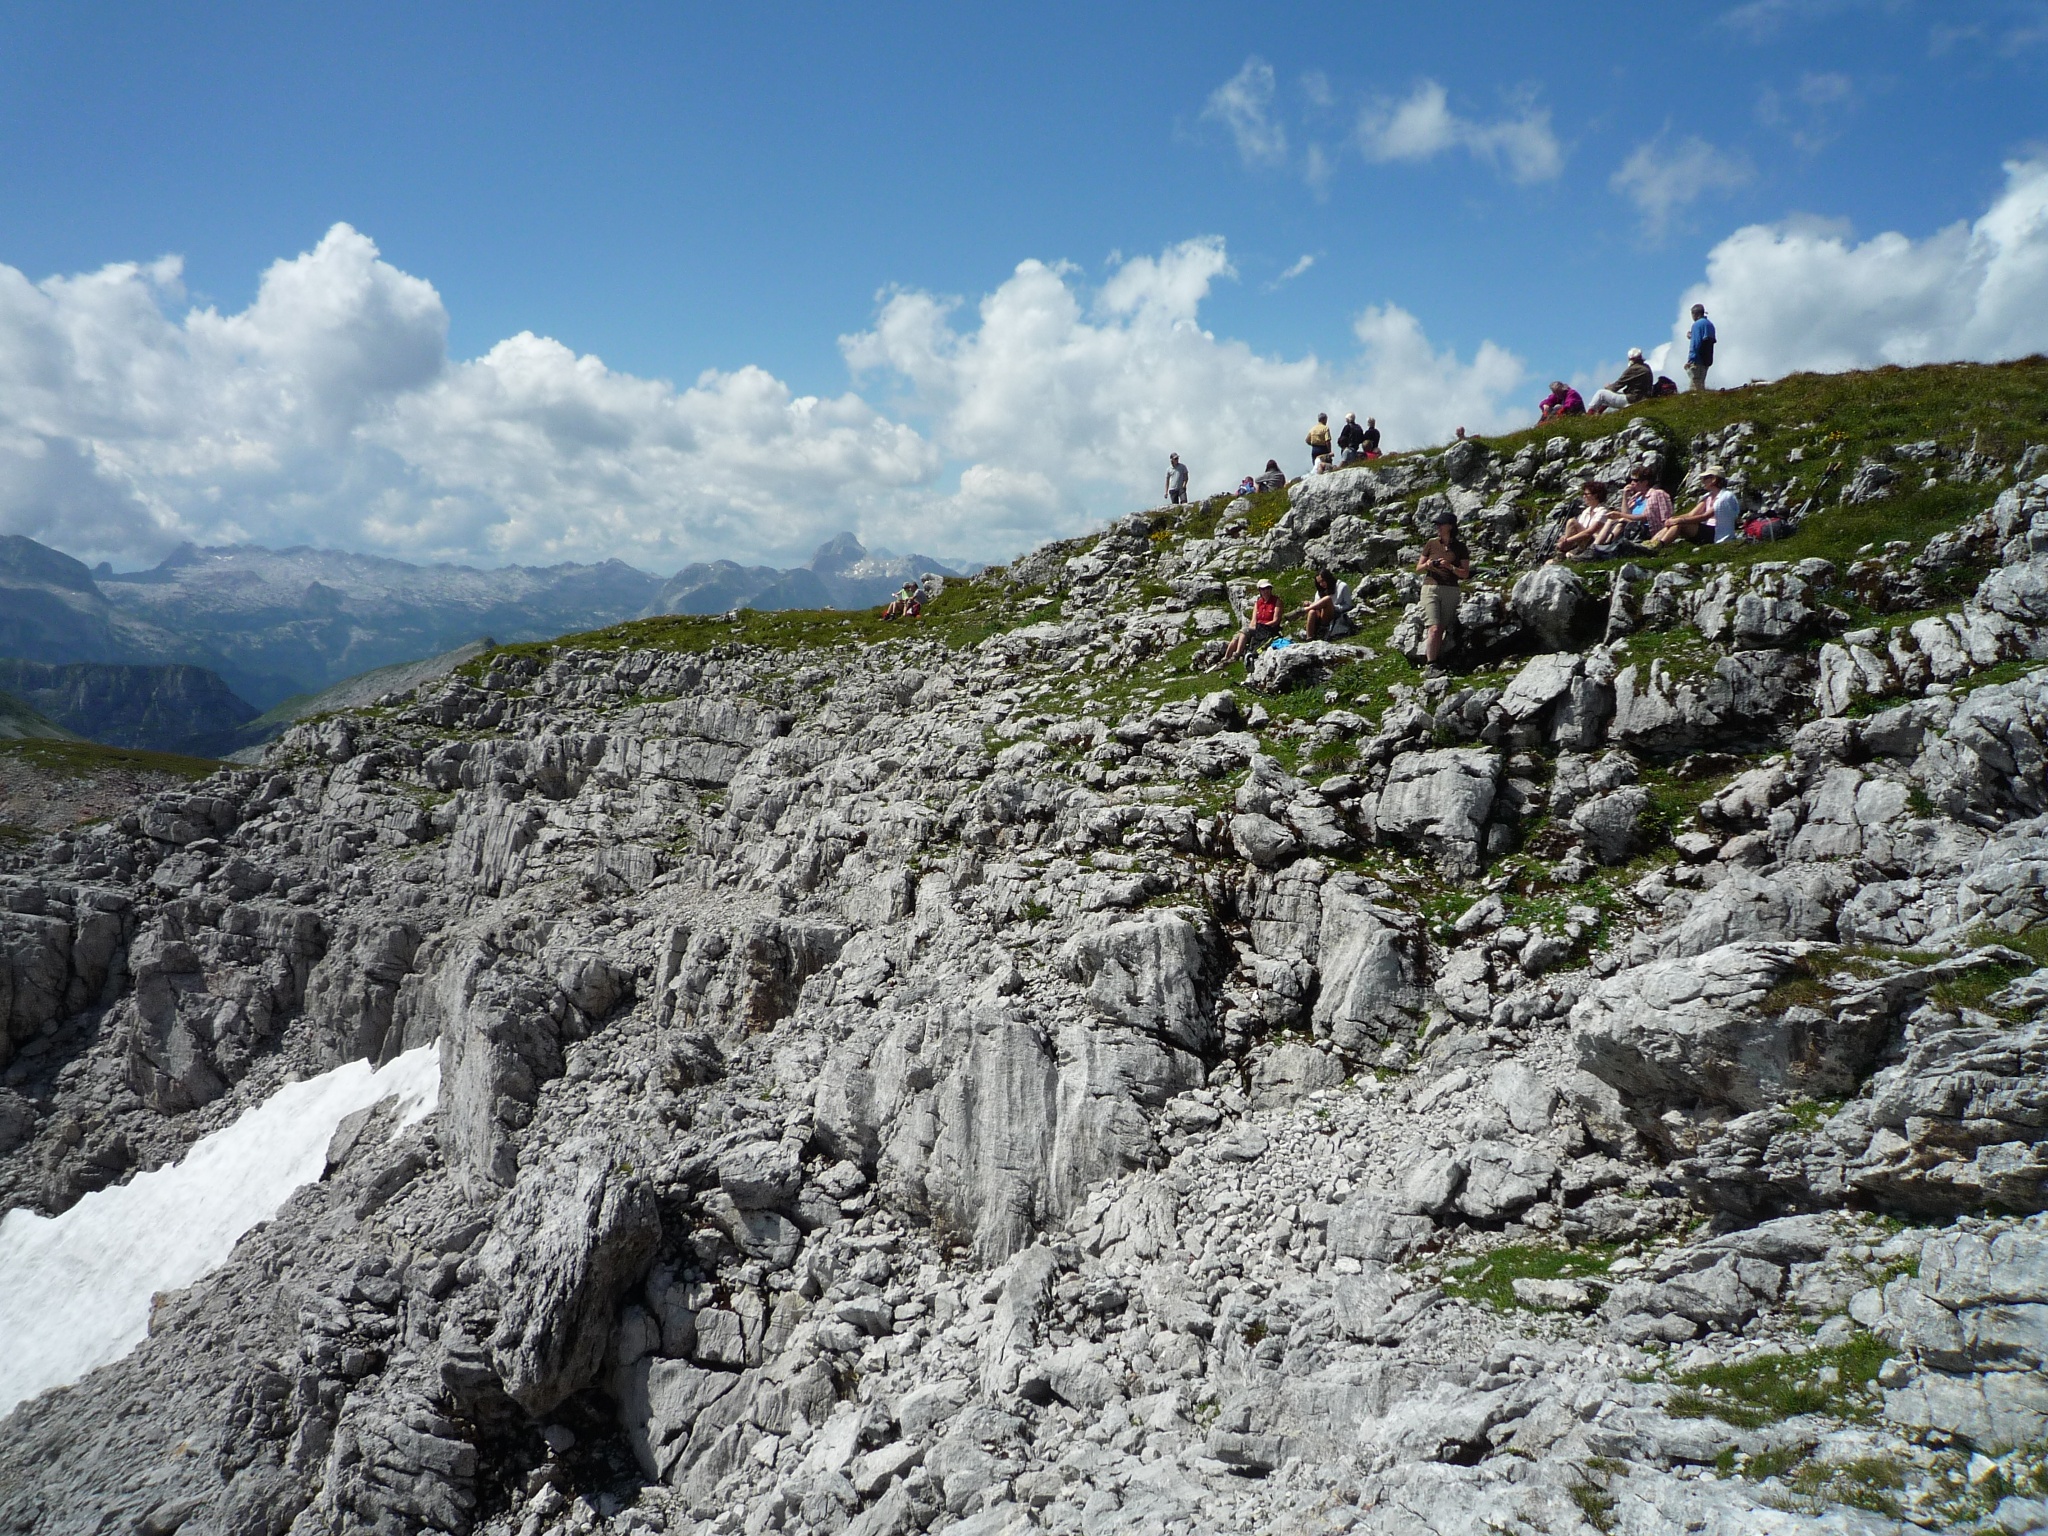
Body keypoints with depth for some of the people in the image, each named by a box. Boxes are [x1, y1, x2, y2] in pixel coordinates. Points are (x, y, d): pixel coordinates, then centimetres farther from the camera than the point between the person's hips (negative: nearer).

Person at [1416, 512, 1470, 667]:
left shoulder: (1459, 547, 4)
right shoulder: (1431, 543, 5)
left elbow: (1465, 574, 1)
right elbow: (1418, 568, 10)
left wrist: (1450, 567, -15)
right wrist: (1427, 564, -12)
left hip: (1450, 591, 1)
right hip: (1430, 588, -1)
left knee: (1441, 630, 1)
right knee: (1434, 629, -14)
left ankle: (1431, 659, 7)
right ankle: (1431, 665, -14)